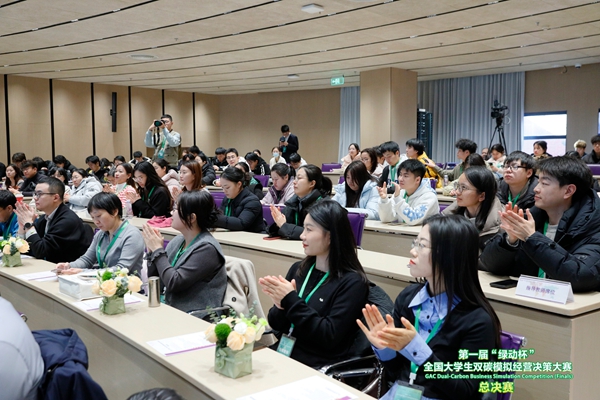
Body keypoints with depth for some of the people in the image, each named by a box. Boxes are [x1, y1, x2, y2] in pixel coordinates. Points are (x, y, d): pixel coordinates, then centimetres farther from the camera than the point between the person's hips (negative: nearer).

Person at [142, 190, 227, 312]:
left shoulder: (207, 248, -16)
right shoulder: (177, 241, 7)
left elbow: (173, 283, -21)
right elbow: (154, 279, 11)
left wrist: (158, 249, -12)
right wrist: (151, 250, -3)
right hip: (172, 310, 7)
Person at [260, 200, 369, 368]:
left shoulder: (352, 282, -10)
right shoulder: (298, 269, 7)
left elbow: (330, 337, -18)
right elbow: (276, 325, 10)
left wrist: (291, 301, -19)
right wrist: (281, 307, -12)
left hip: (318, 368, -6)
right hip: (282, 355, 6)